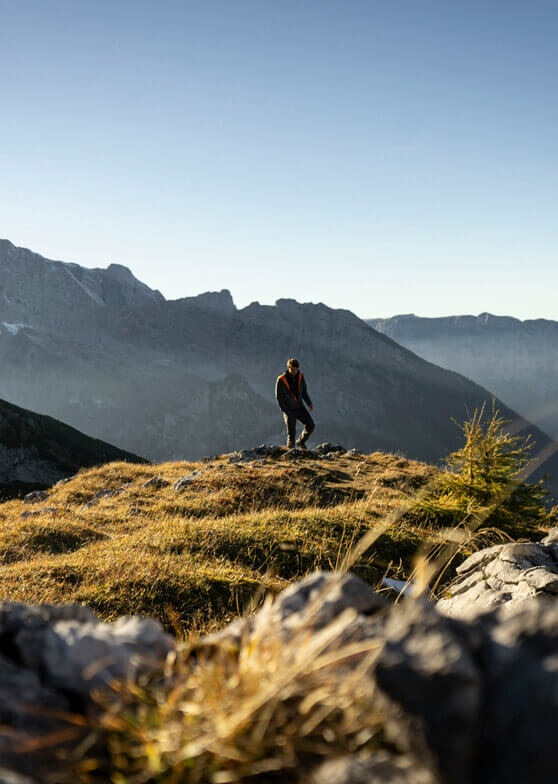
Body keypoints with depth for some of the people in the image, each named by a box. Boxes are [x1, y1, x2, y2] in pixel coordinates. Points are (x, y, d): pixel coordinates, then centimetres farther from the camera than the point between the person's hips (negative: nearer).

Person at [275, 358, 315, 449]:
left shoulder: (300, 377, -1)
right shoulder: (281, 380, -14)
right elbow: (278, 396, -8)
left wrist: (309, 403, -1)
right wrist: (285, 410, -13)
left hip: (300, 407, 4)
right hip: (289, 410, -4)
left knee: (311, 425, -7)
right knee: (292, 432, -2)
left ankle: (301, 442, 17)